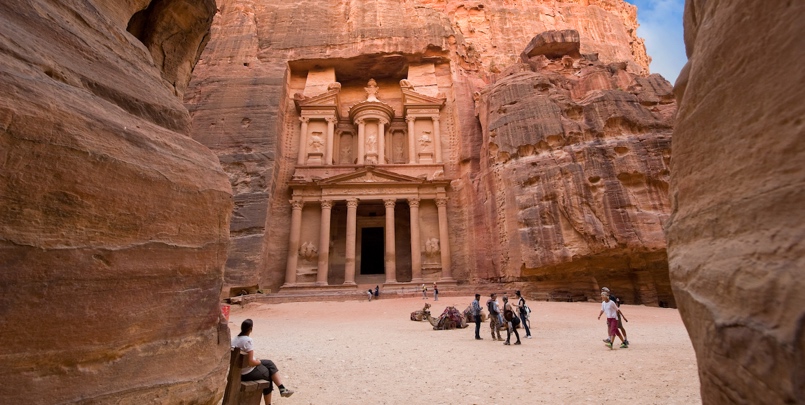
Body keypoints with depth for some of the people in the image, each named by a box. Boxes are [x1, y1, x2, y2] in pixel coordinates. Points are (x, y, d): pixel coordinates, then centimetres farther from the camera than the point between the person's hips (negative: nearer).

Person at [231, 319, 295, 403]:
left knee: (270, 364, 16)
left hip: (238, 370, 8)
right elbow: (251, 362, -25)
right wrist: (259, 361, -5)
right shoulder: (248, 340, -23)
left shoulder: (234, 339, 3)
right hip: (248, 372, -8)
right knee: (267, 373, 18)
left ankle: (282, 388, 11)